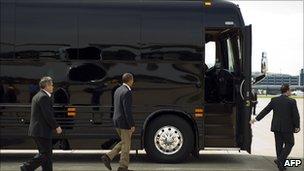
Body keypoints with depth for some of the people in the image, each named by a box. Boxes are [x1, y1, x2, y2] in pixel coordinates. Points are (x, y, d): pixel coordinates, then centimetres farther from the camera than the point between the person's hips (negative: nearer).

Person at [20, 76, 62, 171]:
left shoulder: (37, 96, 17)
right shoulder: (44, 97, -15)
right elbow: (48, 115, -20)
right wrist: (56, 127, -11)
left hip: (36, 130, 10)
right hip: (42, 131, -10)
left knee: (44, 153, 13)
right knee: (45, 154, -4)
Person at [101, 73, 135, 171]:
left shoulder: (118, 90, 12)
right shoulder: (127, 92, -18)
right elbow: (127, 110, -22)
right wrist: (132, 125, -18)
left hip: (117, 121, 9)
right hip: (124, 122, -9)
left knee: (124, 143, 19)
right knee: (126, 144, 3)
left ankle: (108, 157, 8)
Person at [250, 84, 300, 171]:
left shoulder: (274, 100, 0)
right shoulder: (292, 101, -11)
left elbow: (265, 111, 3)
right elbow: (296, 115, -10)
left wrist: (256, 119, 11)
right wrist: (297, 126, 2)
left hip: (276, 127, 4)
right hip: (287, 128, -4)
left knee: (279, 145, 13)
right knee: (289, 144, 9)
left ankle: (281, 164, 19)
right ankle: (280, 160, -7)